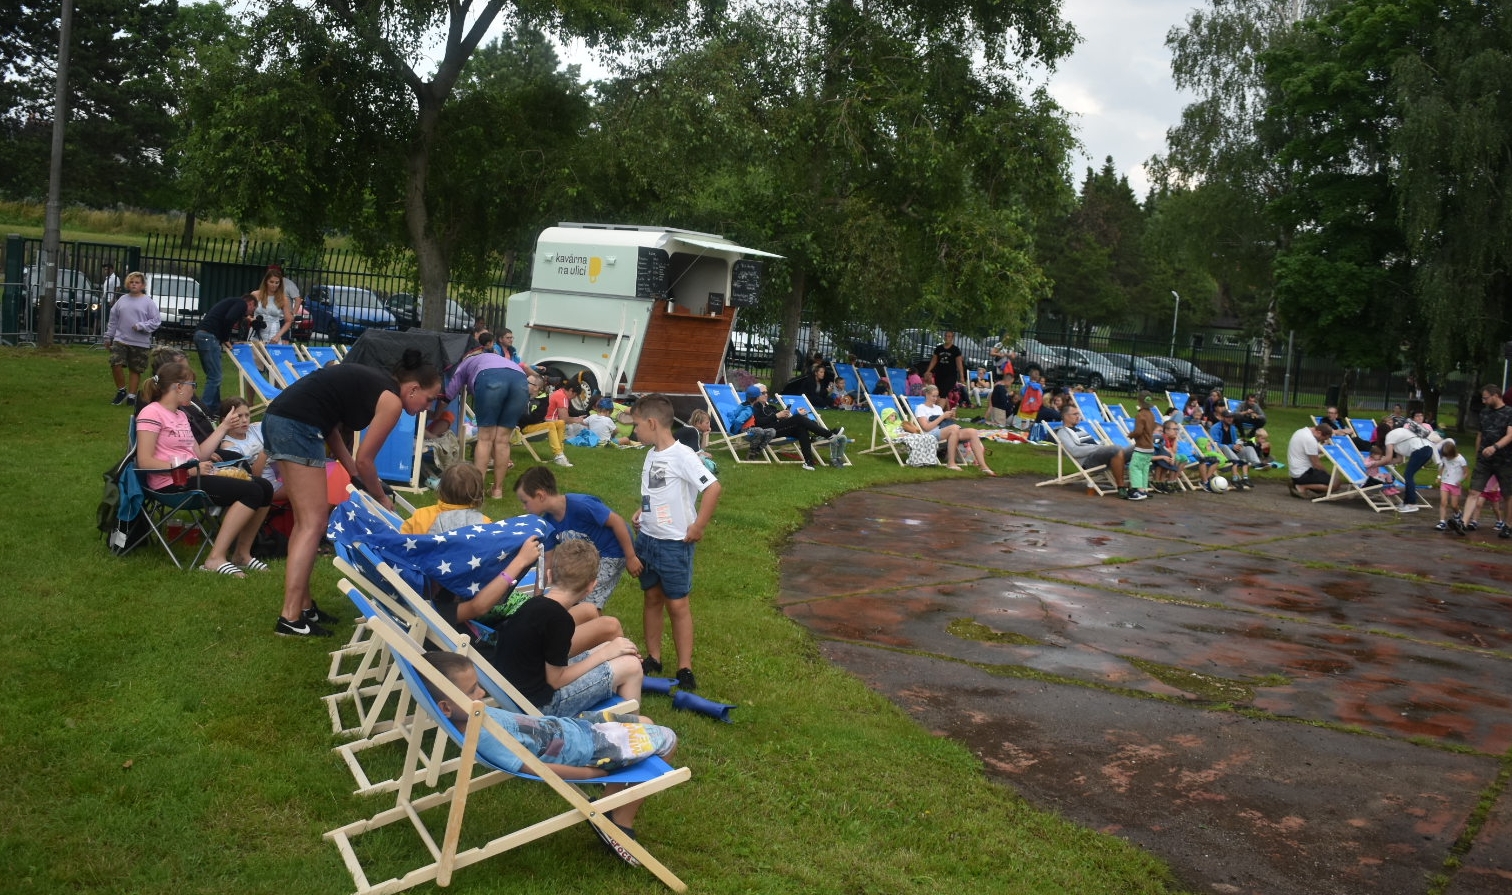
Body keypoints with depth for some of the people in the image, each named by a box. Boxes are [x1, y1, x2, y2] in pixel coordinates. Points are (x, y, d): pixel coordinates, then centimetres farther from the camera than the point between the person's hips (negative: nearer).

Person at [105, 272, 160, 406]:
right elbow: (113, 320, 15)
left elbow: (156, 321, -6)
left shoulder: (148, 302, -3)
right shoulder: (122, 300, 9)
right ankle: (121, 391, 9)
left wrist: (141, 326, -18)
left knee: (136, 370, 5)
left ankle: (131, 396, 17)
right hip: (121, 340, 2)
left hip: (140, 344, -2)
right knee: (116, 364, -12)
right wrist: (108, 337, 16)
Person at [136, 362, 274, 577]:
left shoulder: (181, 415, 20)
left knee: (264, 488, -5)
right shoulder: (152, 413, -7)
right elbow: (145, 461, -16)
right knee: (251, 492, -22)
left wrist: (224, 427, 17)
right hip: (173, 484, -9)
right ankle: (216, 559, -21)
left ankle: (242, 552, 3)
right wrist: (190, 469, -20)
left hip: (191, 478, 9)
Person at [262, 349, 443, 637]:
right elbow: (365, 460, -1)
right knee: (313, 523, -6)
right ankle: (290, 618, -8)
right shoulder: (392, 401, -4)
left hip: (277, 418, 10)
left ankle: (303, 606, 20)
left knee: (305, 521, 15)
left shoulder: (374, 383, 21)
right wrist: (382, 499, 14)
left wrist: (357, 476, 19)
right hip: (299, 426, -10)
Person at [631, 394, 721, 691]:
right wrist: (642, 512, 5)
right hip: (647, 539, 8)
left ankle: (685, 669, 9)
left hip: (674, 543, -8)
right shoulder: (652, 454, 6)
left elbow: (713, 488, -26)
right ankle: (653, 658, 27)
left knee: (677, 604, 0)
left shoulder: (682, 455, -19)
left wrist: (698, 527, -21)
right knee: (652, 599, 15)